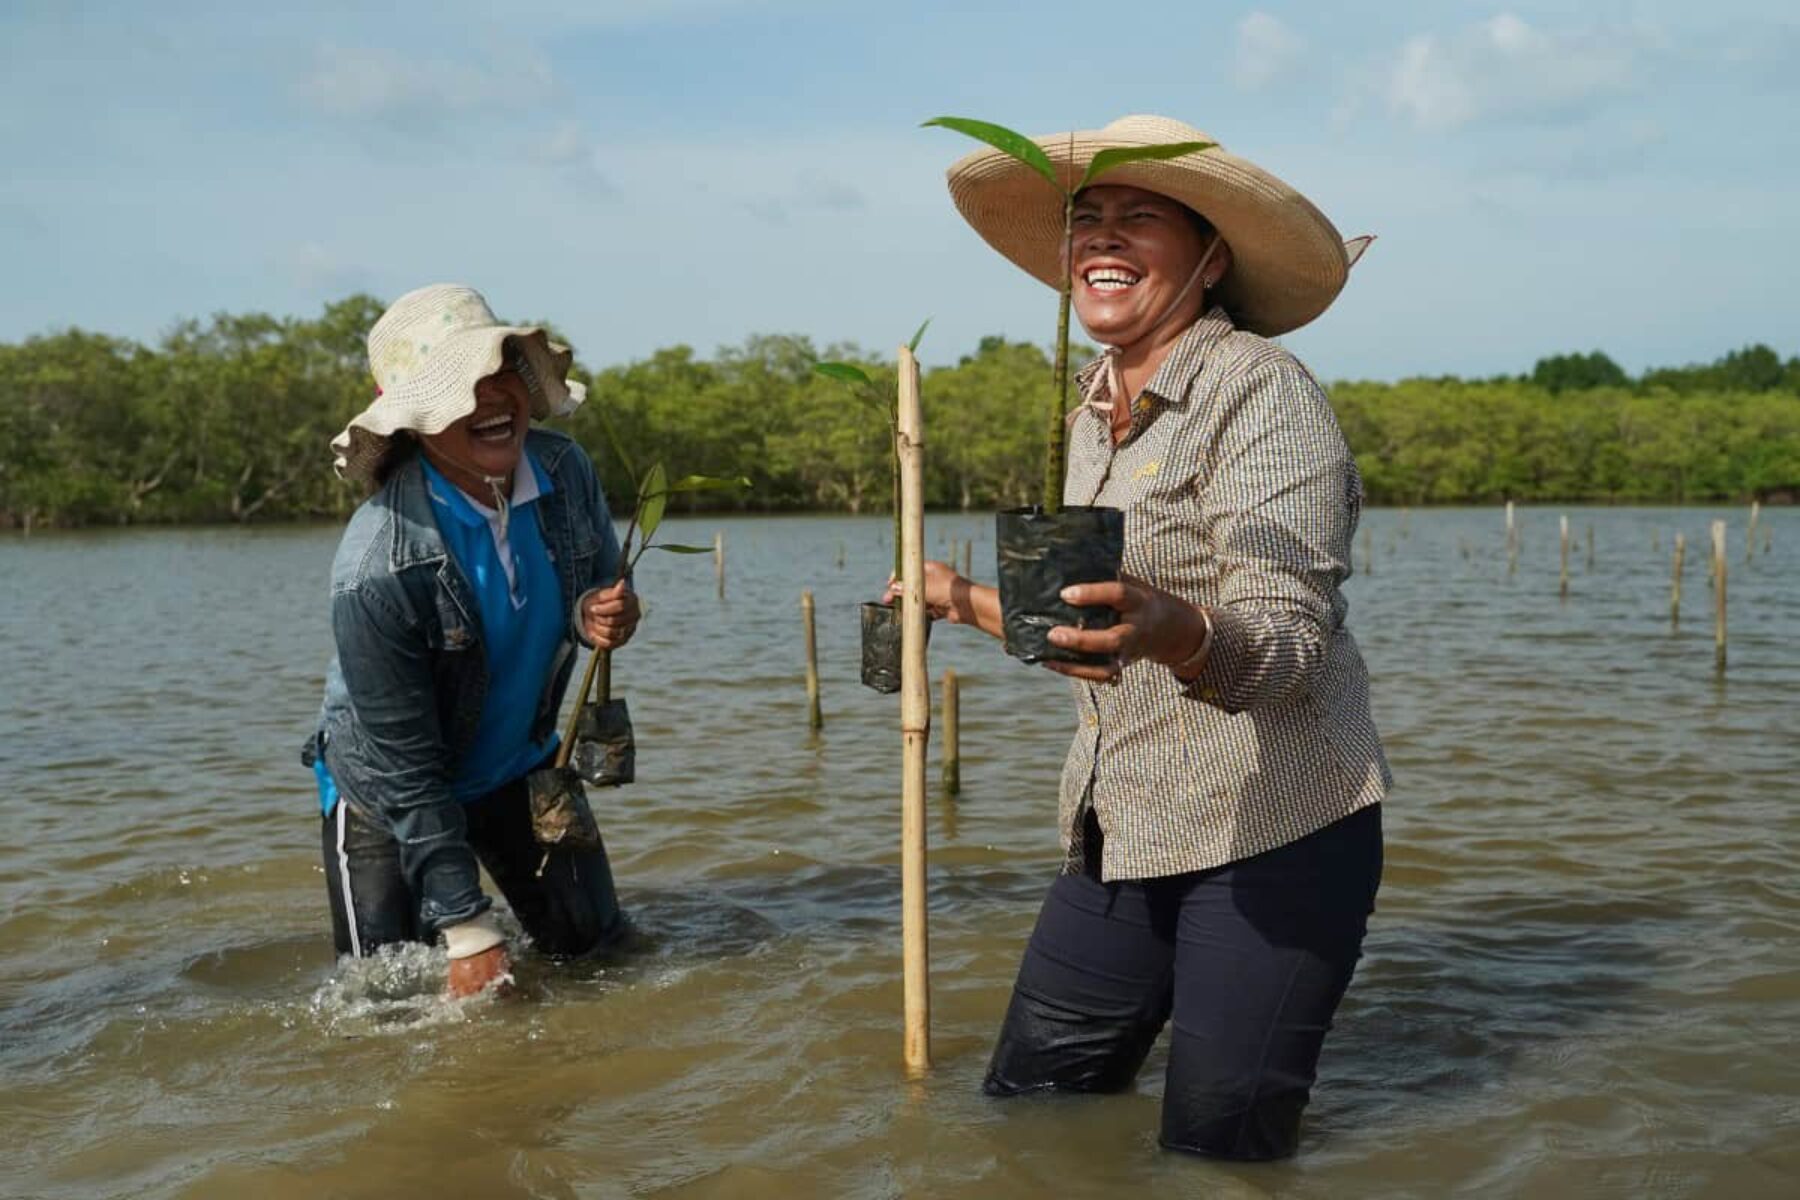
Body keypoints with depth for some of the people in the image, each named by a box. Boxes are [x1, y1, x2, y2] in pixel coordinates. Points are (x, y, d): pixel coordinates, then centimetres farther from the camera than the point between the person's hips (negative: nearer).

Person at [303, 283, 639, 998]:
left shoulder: (565, 471, -17)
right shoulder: (376, 567, -33)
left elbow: (599, 584, 3)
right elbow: (405, 772, -26)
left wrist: (597, 613, -24)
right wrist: (469, 932, -24)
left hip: (521, 764, 5)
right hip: (387, 793, -5)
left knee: (599, 953, 11)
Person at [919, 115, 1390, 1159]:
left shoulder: (1260, 387, -14)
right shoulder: (1097, 407, 11)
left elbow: (1287, 646, -25)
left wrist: (1171, 629, -46)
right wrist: (964, 600, 32)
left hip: (1272, 831, -7)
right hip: (1123, 833, 8)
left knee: (1218, 1153, 0)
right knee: (1024, 1109, 10)